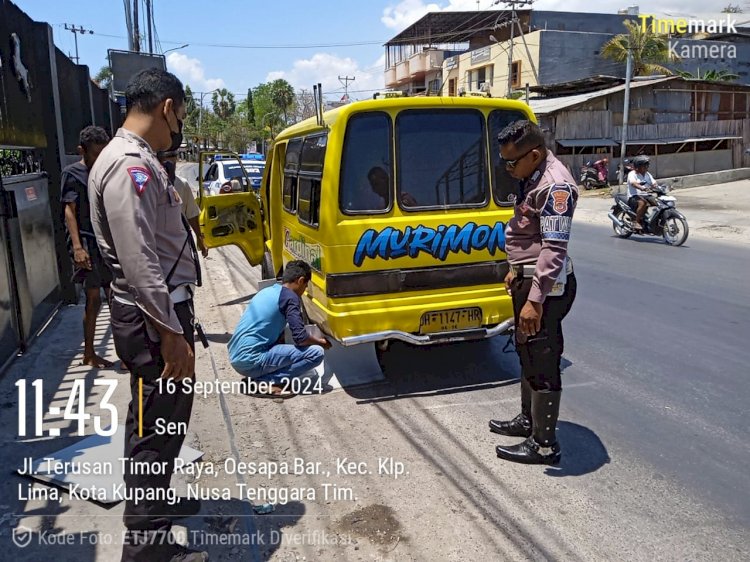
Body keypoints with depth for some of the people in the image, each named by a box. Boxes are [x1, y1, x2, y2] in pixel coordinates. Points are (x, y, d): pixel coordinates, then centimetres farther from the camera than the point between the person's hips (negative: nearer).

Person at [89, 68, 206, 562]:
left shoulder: (135, 160, 13)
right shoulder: (130, 166, -20)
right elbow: (139, 262, -26)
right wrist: (171, 334, -23)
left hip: (158, 310, 11)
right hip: (154, 317, -11)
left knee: (153, 421, 23)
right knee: (159, 427, 0)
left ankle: (155, 500, 42)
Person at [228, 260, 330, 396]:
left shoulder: (267, 291, 17)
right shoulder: (290, 297, -8)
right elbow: (300, 338, -12)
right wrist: (321, 342, 9)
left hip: (235, 358, 9)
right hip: (251, 361, -9)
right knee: (316, 353, -9)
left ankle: (259, 376, 13)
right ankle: (265, 381, -8)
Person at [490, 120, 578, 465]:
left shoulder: (555, 185, -22)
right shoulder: (533, 178, 10)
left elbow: (554, 249, -27)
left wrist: (535, 300, -29)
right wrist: (516, 270, 24)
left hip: (546, 285, -11)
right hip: (528, 278, 11)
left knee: (542, 362, -2)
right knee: (526, 352, 20)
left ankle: (544, 444, 10)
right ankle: (528, 420, 37)